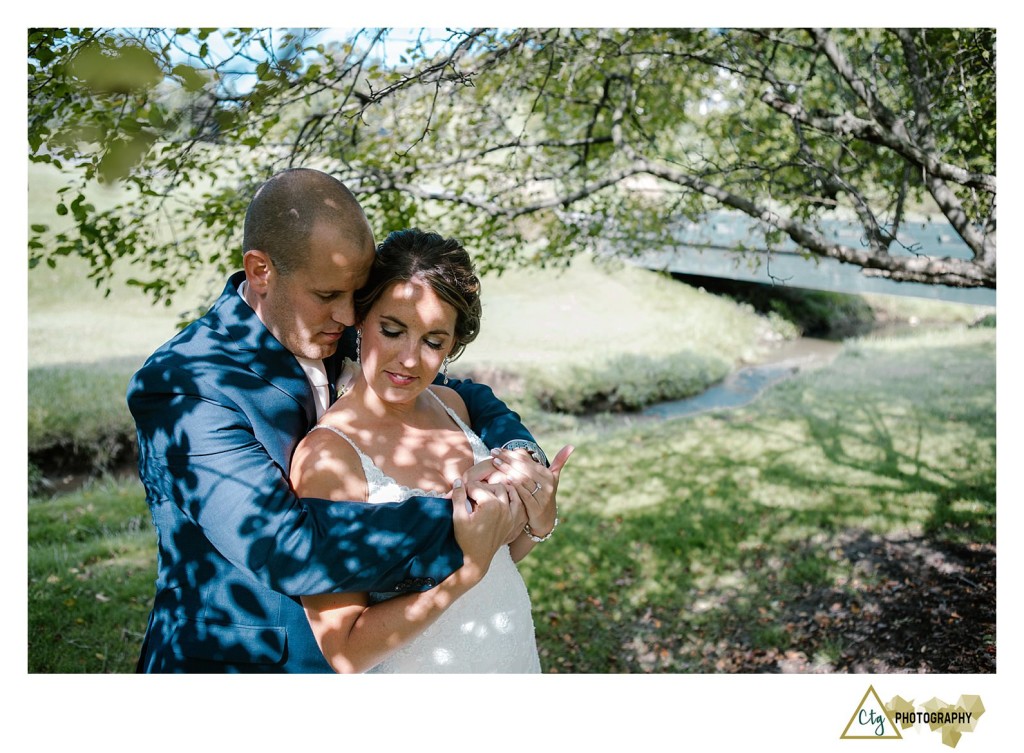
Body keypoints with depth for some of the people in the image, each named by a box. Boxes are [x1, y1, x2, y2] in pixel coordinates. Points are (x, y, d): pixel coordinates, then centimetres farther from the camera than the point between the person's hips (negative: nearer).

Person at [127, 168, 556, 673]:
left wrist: (518, 453, -15)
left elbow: (465, 399, 5)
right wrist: (454, 526, -31)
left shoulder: (343, 343, -5)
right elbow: (284, 547, -33)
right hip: (237, 663, -6)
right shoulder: (180, 388, -24)